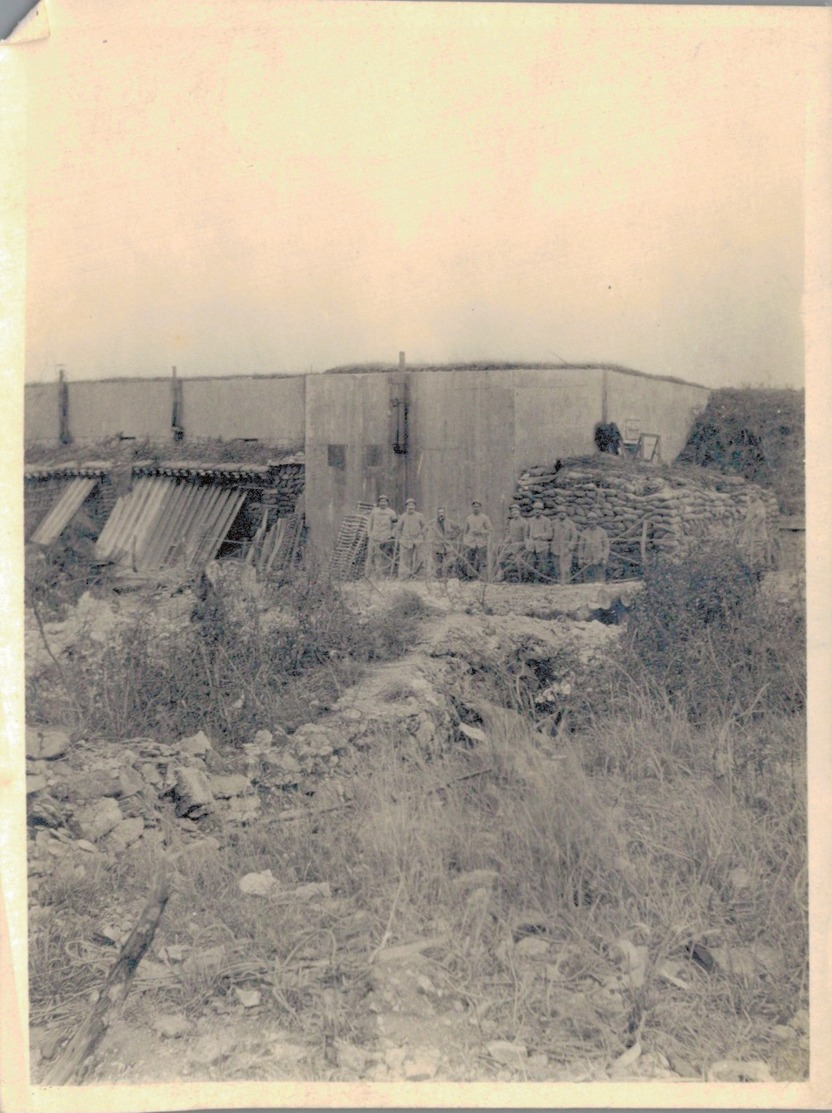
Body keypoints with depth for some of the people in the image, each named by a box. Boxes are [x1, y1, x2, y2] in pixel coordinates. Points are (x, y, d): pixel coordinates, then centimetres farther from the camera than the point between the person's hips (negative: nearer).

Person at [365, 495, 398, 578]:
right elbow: (369, 524, 16)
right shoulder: (374, 511, 12)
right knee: (372, 556, -3)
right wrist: (368, 536, 7)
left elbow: (395, 526, 7)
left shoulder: (391, 512, 6)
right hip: (374, 538, 2)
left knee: (386, 558, -3)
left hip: (386, 539, -2)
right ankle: (370, 577, 1)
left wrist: (392, 536, -4)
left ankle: (386, 576, 1)